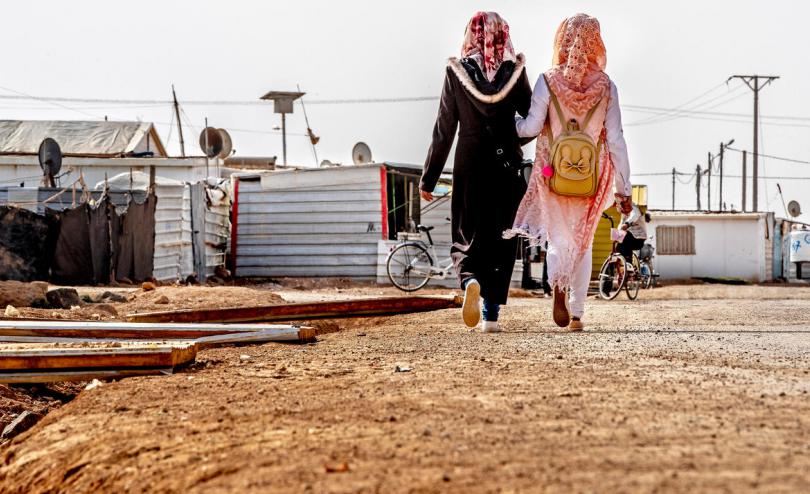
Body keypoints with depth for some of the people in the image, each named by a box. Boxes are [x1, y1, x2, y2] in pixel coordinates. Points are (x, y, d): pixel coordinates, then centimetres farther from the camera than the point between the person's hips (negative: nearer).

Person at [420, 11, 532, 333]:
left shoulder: (456, 72, -4)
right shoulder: (515, 72, -2)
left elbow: (444, 130, -3)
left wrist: (429, 178, 3)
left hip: (470, 166, -1)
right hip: (508, 165, 1)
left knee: (466, 236, 8)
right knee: (501, 239, 11)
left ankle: (470, 281, -23)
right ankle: (491, 314, 9)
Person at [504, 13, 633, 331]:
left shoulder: (548, 81, -8)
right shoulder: (606, 86, -5)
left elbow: (531, 127, -14)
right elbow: (615, 140, -4)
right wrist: (624, 189, 0)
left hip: (553, 172, -1)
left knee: (559, 238, 13)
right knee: (583, 243, 17)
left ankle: (558, 284, -19)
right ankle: (577, 314, 14)